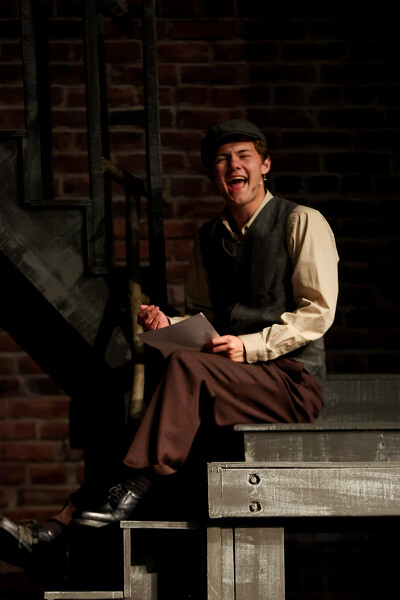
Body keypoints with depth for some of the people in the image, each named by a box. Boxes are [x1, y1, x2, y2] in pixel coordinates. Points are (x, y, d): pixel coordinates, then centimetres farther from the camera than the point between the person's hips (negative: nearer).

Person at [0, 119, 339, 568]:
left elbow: (317, 312, -10)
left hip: (293, 380, -6)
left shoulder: (302, 223, -3)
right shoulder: (210, 237, 16)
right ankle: (51, 533, -26)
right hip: (234, 377, 6)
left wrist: (250, 346, -20)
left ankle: (131, 493, -30)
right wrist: (168, 325, -1)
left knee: (185, 366, -31)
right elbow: (203, 315, 22)